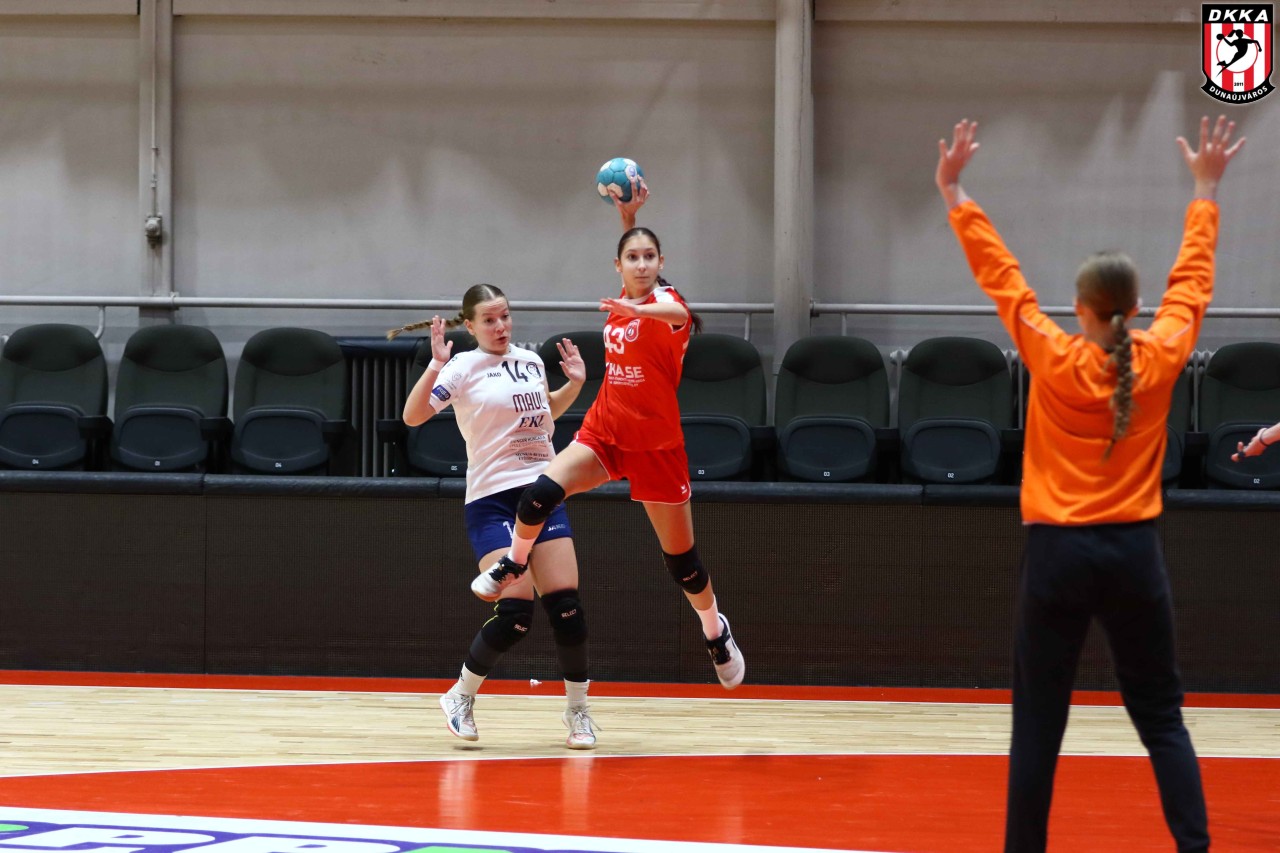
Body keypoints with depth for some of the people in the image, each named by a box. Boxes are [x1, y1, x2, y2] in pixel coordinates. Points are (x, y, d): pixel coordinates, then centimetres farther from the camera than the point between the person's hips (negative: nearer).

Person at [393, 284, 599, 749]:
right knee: (514, 612, -15)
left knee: (565, 604, -4)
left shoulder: (531, 361, 12)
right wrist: (435, 365, -25)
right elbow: (413, 416, -14)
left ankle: (578, 709, 11)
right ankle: (461, 697, 6)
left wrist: (575, 383, 15)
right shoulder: (464, 368, -4)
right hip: (492, 500, -5)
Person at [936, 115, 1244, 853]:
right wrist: (1207, 192, 23)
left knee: (1038, 725, 3)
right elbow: (1192, 282, 11)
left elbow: (1000, 275, 0)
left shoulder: (1052, 358, -7)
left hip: (1059, 551, -2)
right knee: (1162, 719, 7)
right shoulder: (1160, 360, -3)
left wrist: (954, 192, 7)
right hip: (1134, 551, 2)